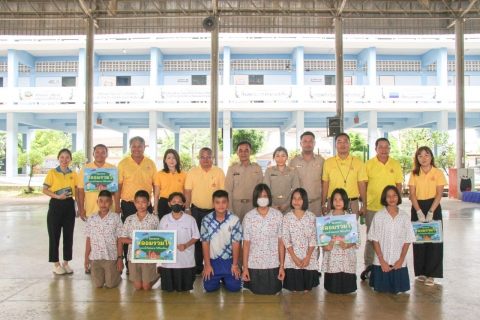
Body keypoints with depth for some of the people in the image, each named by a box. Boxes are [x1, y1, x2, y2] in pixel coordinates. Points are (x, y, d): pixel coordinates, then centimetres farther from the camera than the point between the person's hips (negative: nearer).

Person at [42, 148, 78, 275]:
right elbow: (44, 190, -3)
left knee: (69, 235, 7)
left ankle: (66, 263, 20)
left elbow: (77, 191, 8)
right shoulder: (52, 172, -1)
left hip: (69, 205, 3)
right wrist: (57, 196, -18)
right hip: (56, 205, -3)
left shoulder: (74, 174, 6)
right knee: (54, 235, 2)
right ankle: (56, 264, 14)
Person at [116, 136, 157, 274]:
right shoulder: (123, 164, -1)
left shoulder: (151, 164, 5)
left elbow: (155, 185, 8)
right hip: (128, 205, -2)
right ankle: (129, 265, 18)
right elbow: (118, 186, -2)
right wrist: (117, 205, -6)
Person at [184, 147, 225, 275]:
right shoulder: (192, 172, 0)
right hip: (196, 211, 1)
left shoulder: (219, 172, -2)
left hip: (214, 211, -1)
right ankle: (197, 267, 24)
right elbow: (188, 191, 1)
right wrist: (187, 209, -4)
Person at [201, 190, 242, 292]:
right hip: (213, 260, 1)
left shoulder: (234, 220, -15)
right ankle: (218, 278, 30)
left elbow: (236, 243, -10)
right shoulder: (206, 220, -11)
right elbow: (205, 243, -5)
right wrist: (207, 265, -5)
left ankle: (225, 278, 28)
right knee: (209, 287, -4)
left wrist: (235, 265, -7)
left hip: (229, 259, 0)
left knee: (235, 287, -5)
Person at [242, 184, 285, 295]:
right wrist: (245, 267, -4)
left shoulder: (278, 215, -6)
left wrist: (282, 265, -3)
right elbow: (246, 243, -4)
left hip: (273, 264, 0)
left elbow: (281, 242, -3)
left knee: (272, 292, 13)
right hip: (254, 264, 0)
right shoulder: (248, 217, -6)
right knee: (256, 292, 14)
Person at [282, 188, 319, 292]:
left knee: (307, 289, 9)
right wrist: (294, 258, -11)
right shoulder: (287, 217, -2)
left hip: (309, 257, 0)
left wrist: (308, 257, -11)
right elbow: (285, 239, -5)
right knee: (294, 289, 6)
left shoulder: (311, 216, -2)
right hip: (292, 258, 0)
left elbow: (313, 239, -4)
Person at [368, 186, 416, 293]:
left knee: (397, 289, 4)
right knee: (381, 289, 4)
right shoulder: (378, 216, -3)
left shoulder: (405, 216, 1)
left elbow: (407, 240, 2)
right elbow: (374, 239, -3)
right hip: (381, 262, -1)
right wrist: (381, 260, -8)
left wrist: (401, 259, -6)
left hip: (399, 263, 1)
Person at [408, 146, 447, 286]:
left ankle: (431, 274, 6)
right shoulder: (414, 174, 3)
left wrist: (430, 212, -14)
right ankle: (421, 272, 15)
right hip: (417, 208, 2)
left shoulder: (438, 172, -1)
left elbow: (439, 194, -6)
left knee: (434, 240, -2)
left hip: (433, 207, -2)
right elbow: (412, 194, -1)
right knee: (418, 240, 5)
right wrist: (419, 212, -12)